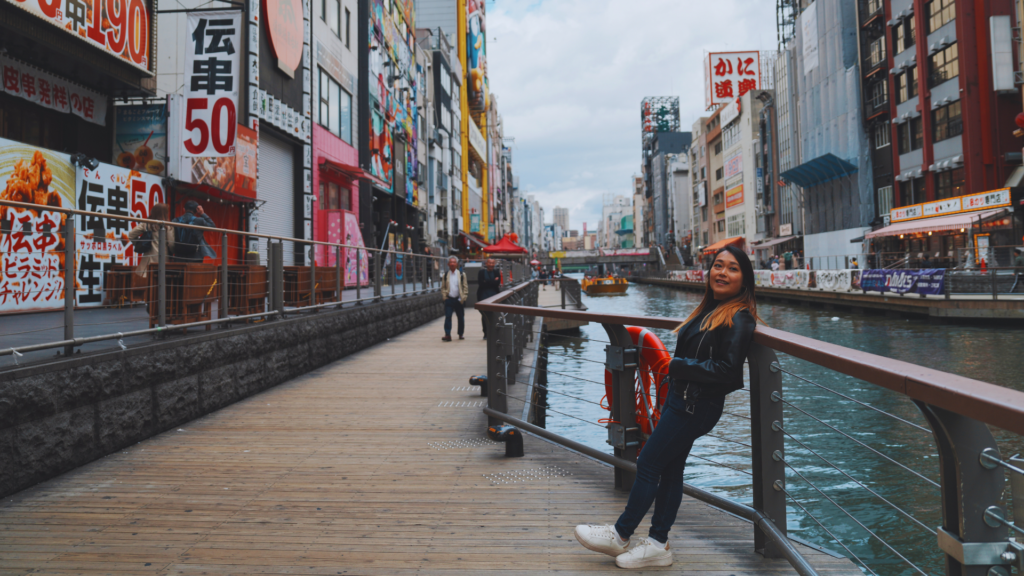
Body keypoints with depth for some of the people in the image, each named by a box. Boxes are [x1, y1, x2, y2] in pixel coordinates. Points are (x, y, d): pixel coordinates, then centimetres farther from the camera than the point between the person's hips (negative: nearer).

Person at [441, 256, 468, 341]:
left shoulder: (462, 275, 1)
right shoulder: (445, 275, 6)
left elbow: (465, 287, 3)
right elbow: (443, 287, 13)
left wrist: (463, 298, -4)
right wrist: (445, 295, -1)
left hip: (459, 300, 0)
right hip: (449, 299, 0)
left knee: (461, 317, 7)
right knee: (448, 317, -9)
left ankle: (461, 334, 21)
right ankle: (447, 335, -10)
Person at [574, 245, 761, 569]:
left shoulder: (739, 319, -16)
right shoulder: (710, 310, 11)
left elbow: (727, 370, -21)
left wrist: (679, 366, -15)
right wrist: (677, 369, -2)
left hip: (695, 407, -9)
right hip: (681, 400, 9)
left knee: (648, 464, 0)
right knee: (670, 469, 13)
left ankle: (620, 536, 16)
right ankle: (658, 545, 24)